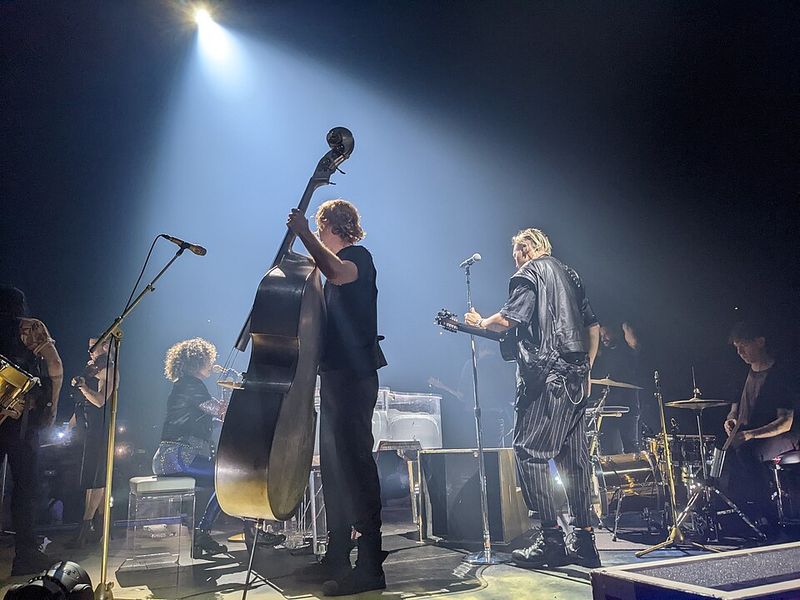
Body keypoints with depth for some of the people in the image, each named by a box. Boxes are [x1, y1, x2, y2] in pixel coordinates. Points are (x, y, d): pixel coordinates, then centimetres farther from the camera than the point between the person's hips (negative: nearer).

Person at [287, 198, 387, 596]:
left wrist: (305, 234, -31)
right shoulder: (342, 263, 21)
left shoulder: (358, 256, -7)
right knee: (335, 465, 15)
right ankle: (337, 556, 28)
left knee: (355, 462, -10)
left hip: (353, 376, -10)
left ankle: (369, 567, -4)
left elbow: (338, 273, -34)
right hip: (337, 374, 10)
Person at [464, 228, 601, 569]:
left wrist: (481, 322, 5)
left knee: (530, 451, -6)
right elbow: (593, 326, 22)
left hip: (546, 377, -8)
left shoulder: (528, 274, -1)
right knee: (574, 456, 9)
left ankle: (551, 537, -9)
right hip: (576, 380, 8)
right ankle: (583, 539, 13)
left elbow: (509, 319, -14)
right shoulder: (569, 275, 23)